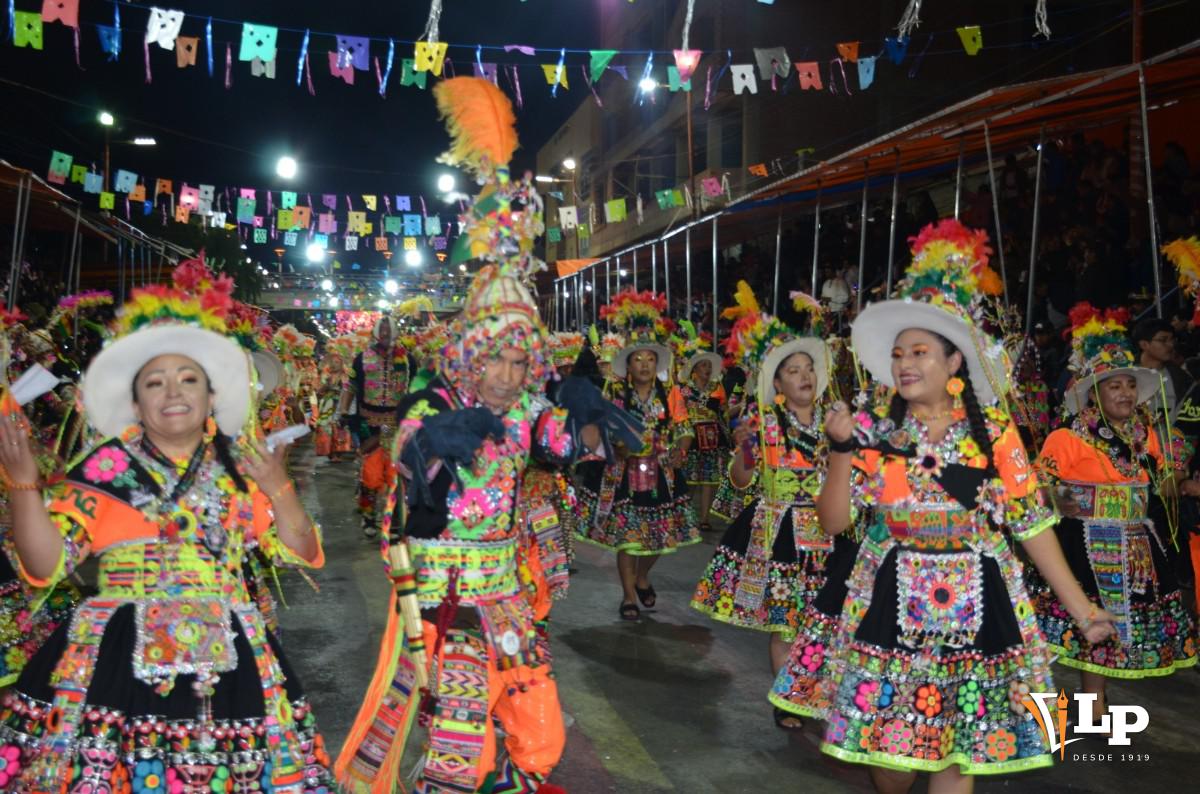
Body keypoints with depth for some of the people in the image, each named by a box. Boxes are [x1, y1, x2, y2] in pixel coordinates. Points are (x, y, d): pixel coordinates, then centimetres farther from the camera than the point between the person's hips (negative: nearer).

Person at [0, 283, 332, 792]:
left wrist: (278, 490, -7)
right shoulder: (105, 469, 3)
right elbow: (45, 566, -1)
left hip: (225, 662, 2)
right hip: (118, 659, -1)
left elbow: (304, 555, 7)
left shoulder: (240, 472, 8)